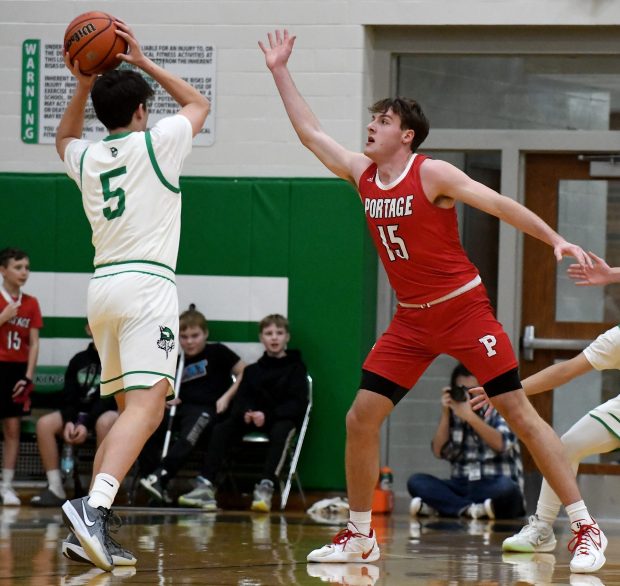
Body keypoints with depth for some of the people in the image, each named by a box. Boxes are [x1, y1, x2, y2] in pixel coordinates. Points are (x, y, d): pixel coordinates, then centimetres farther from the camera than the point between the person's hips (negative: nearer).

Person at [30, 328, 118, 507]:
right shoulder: (79, 360, 10)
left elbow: (110, 398, -14)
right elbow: (69, 397, 4)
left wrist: (86, 425, -26)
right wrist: (69, 421, -18)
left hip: (109, 412, -5)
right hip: (80, 413, 5)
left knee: (104, 422, -40)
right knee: (44, 424, -21)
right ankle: (55, 489, -23)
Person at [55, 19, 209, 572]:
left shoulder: (86, 157, 14)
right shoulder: (156, 143, 1)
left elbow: (65, 138, 41)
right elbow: (199, 104, 21)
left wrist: (83, 86, 27)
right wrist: (144, 63, 20)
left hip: (103, 287, 7)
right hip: (148, 284, -7)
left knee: (133, 413, 15)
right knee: (145, 406, -18)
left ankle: (94, 525, 5)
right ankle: (94, 506, -39)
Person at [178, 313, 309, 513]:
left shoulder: (296, 368, 4)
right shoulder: (252, 371, 18)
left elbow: (297, 404, -7)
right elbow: (241, 400, 10)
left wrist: (267, 415, -20)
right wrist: (245, 413, -15)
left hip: (283, 418, -4)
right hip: (254, 419, 4)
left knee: (279, 431, -38)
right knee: (221, 429, -20)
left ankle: (265, 488, -50)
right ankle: (206, 487, -30)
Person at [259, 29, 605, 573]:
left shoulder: (433, 174, -13)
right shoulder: (362, 174, 5)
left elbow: (501, 204, -15)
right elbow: (310, 133, 14)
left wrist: (556, 239, -25)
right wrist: (281, 73, 14)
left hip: (463, 309, -6)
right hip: (411, 321, 6)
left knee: (520, 413, -9)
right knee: (360, 419, 0)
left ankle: (586, 529, -7)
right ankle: (360, 537, 13)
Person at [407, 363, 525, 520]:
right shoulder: (454, 416, 9)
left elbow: (500, 444, -18)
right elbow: (439, 451, 1)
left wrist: (469, 416, -24)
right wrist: (445, 414, -8)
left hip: (494, 489, -4)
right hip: (462, 488, 4)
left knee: (506, 487, -38)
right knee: (416, 481, -17)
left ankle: (438, 506, -32)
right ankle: (469, 509, -34)